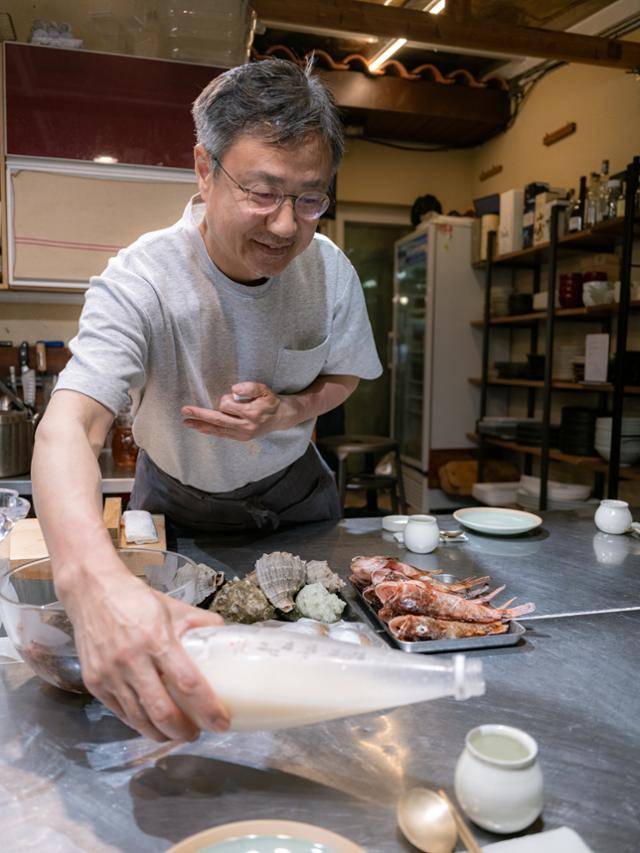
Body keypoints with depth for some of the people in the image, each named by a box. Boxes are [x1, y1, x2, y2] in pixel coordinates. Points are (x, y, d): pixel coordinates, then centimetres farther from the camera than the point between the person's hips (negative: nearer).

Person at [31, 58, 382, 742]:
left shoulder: (330, 269, -19)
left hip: (293, 488, 3)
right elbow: (68, 425, -47)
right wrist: (93, 580, -67)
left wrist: (284, 412, -27)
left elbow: (343, 376, -3)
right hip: (178, 502, -2)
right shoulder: (140, 281, -32)